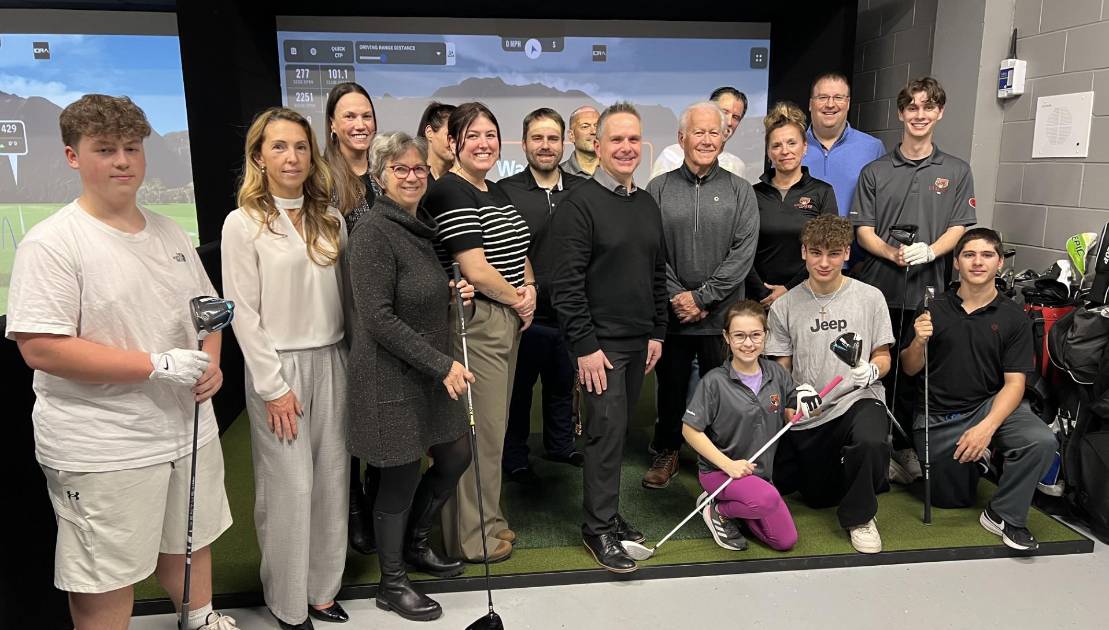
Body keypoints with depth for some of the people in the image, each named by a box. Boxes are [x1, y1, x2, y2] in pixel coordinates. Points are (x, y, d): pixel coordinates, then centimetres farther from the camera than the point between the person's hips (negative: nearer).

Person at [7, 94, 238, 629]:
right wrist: (158, 365, -23)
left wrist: (211, 361, -2)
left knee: (190, 541, 23)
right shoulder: (51, 243, -13)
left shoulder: (169, 233, 8)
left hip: (188, 426, 7)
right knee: (107, 585, 7)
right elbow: (40, 349, -19)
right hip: (102, 449, -6)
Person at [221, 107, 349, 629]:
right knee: (290, 486, 1)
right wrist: (273, 386, -11)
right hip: (279, 365, -5)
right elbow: (243, 313, -8)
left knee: (332, 479, 9)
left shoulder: (330, 220, 9)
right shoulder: (243, 223, -6)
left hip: (332, 361, 5)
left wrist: (351, 363, 6)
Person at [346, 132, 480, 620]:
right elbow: (378, 318, -21)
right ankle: (392, 584, 27)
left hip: (432, 373, 9)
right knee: (401, 478, 5)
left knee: (455, 457, 17)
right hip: (391, 378, -8)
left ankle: (415, 543, 41)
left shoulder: (422, 227, 9)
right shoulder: (373, 232, -16)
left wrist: (455, 294, 1)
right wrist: (442, 364, -20)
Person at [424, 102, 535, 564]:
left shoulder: (497, 192, 14)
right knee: (478, 431, 1)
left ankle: (488, 517, 34)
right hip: (475, 323, -9)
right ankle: (471, 538, 18)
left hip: (509, 321, 9)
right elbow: (477, 271, -21)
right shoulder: (449, 193, -14)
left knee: (494, 425, 17)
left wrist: (531, 290, 3)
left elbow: (519, 251, 22)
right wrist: (517, 299, -6)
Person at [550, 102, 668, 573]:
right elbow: (566, 283, -14)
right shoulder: (580, 204, -10)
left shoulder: (647, 205, 12)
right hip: (600, 341, -7)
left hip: (639, 340, 7)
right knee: (607, 430, -5)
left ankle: (607, 512, 27)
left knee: (618, 428, 13)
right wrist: (585, 345, -16)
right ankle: (599, 528, 8)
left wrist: (658, 332, 13)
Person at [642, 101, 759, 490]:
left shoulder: (739, 192, 2)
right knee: (670, 386, 12)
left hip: (722, 315, 0)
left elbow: (743, 252, -6)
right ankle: (666, 453, 30)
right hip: (672, 314, 1)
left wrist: (701, 297, -13)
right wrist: (676, 297, -11)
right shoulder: (658, 189, 3)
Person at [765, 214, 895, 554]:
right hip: (806, 414, 2)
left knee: (871, 442, -36)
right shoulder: (784, 307, 1)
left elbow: (883, 356, 7)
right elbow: (780, 369, 6)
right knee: (819, 497, 11)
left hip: (857, 400, -1)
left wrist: (872, 370, -17)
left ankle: (858, 516, -6)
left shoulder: (869, 297, 0)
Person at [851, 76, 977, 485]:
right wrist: (894, 253, -15)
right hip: (878, 286, 0)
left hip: (928, 287, 0)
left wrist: (930, 251, -16)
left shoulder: (957, 171, 12)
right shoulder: (875, 172, 9)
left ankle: (904, 448, 18)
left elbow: (959, 227, 5)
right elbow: (863, 230, 4)